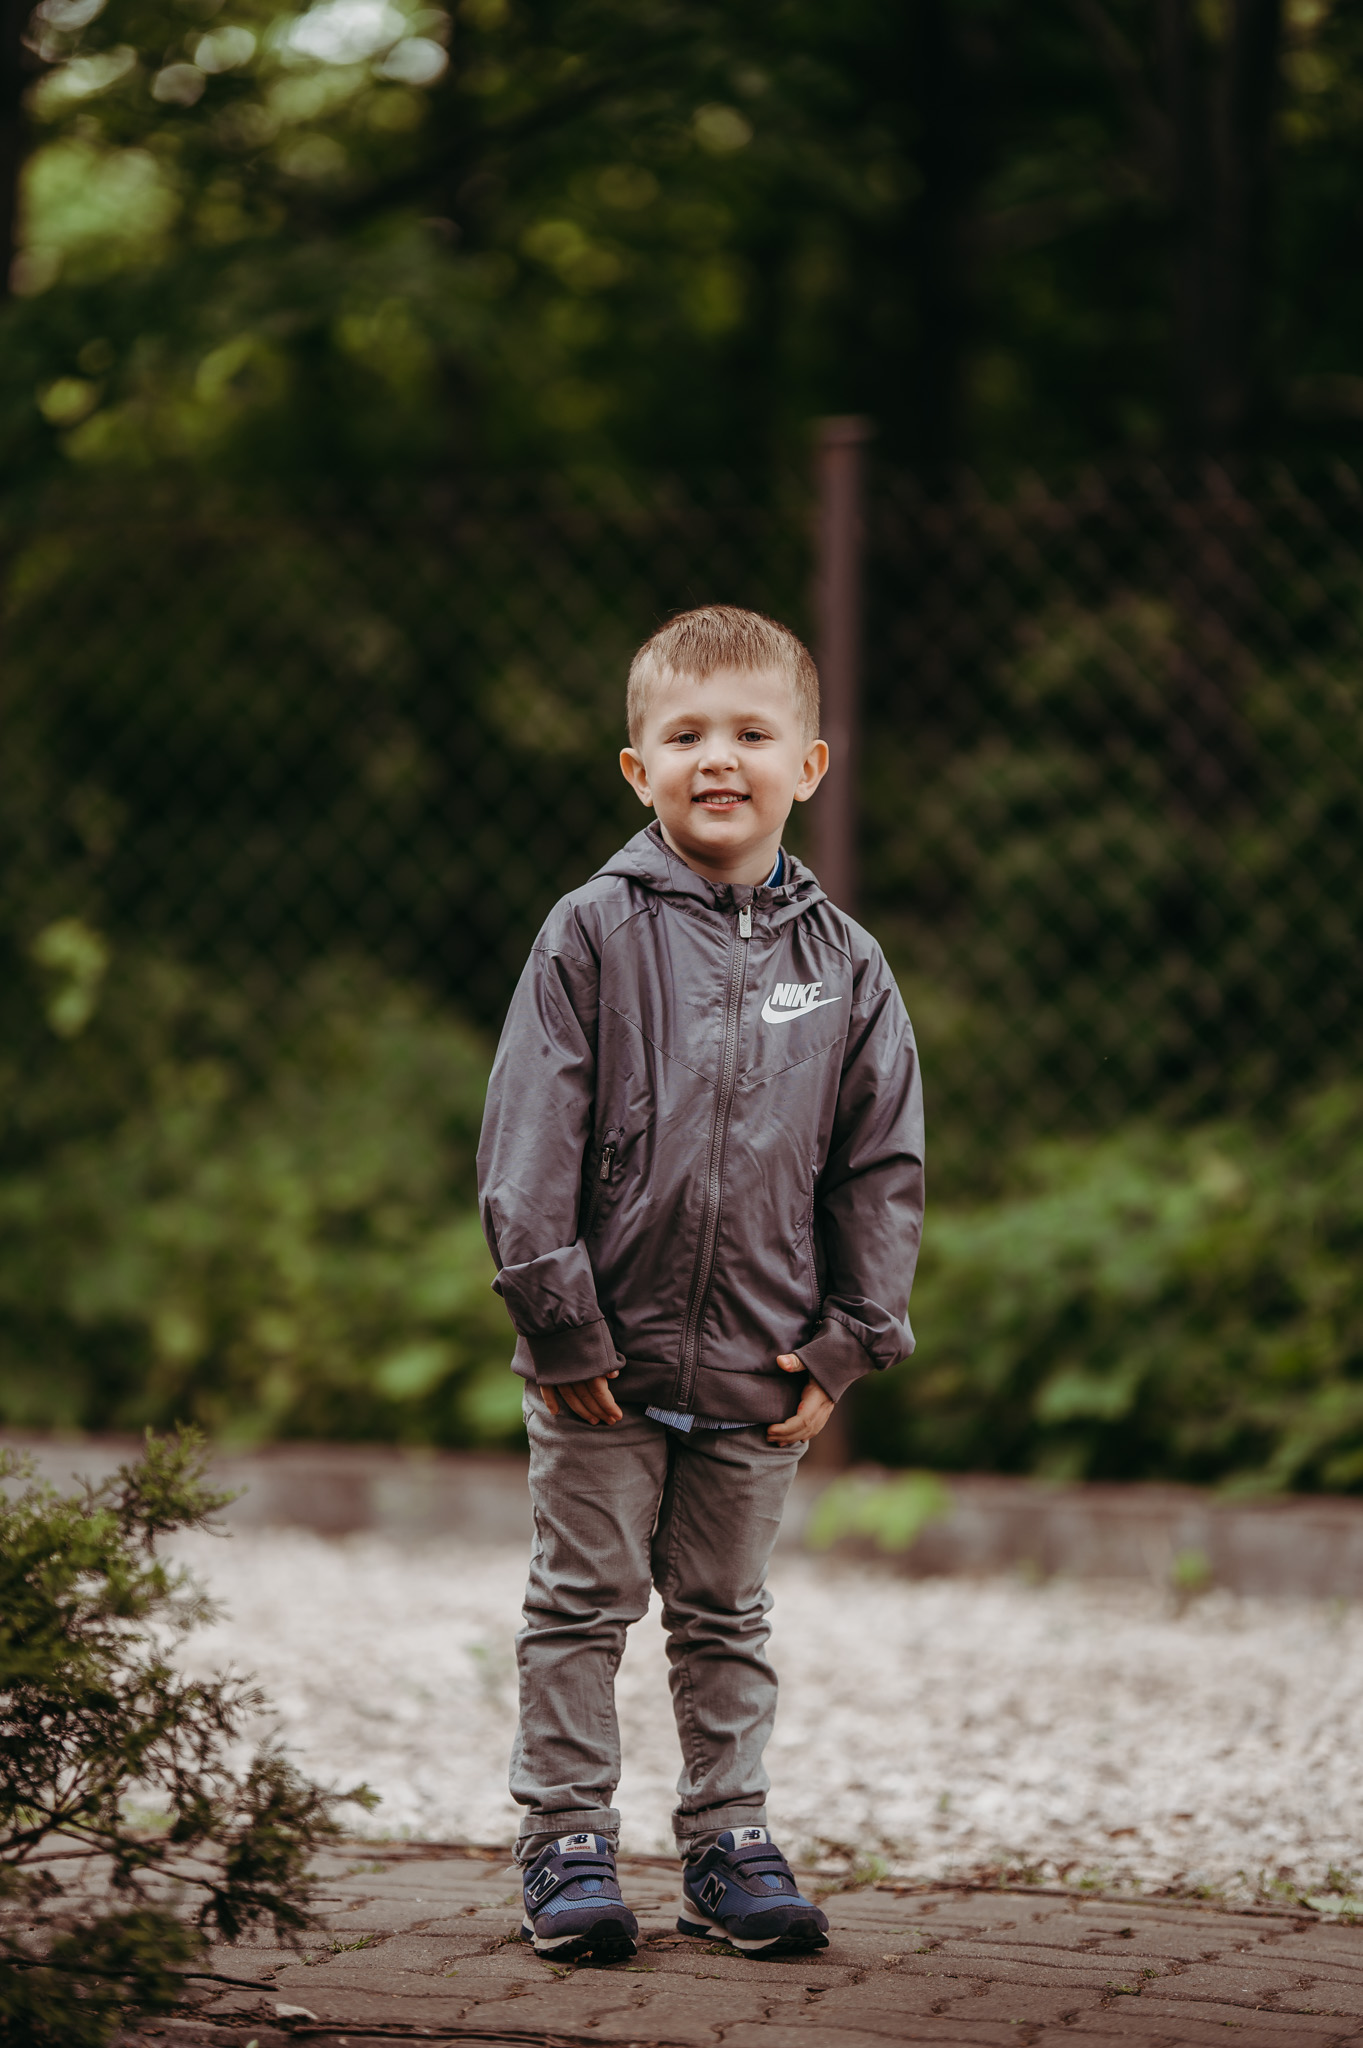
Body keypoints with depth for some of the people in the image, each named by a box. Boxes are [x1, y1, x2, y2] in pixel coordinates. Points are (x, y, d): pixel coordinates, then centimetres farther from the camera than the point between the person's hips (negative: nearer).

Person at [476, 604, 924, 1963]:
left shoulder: (844, 966, 3)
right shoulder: (592, 936, -6)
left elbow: (883, 1164, 7)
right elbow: (528, 1138, -8)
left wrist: (846, 1342, 2)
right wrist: (559, 1320, -12)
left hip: (761, 1372, 2)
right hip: (603, 1361, -2)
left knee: (726, 1619, 13)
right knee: (582, 1606, 5)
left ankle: (727, 1842, 22)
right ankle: (568, 1841, 14)